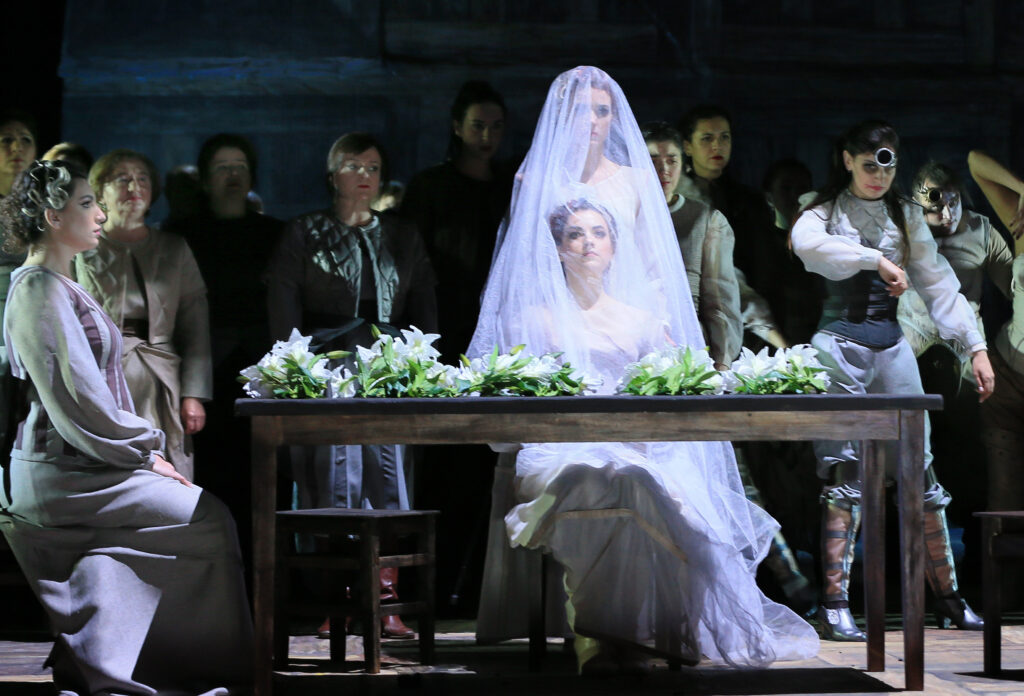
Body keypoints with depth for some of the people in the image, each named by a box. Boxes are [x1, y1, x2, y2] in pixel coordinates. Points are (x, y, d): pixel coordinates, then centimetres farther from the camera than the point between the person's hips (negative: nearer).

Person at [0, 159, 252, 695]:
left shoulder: (59, 287, 19)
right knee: (209, 522, -11)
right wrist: (146, 452, -11)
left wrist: (144, 450, 10)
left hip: (79, 465, 10)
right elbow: (76, 399, -19)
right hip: (62, 476, -10)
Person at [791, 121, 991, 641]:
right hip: (841, 346, -3)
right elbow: (807, 245, -23)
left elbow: (939, 285, 8)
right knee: (844, 475, -8)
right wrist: (876, 259, -25)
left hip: (893, 349, 4)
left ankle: (947, 597, 9)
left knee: (920, 471, 2)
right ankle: (834, 604, -8)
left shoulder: (907, 218, 14)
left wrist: (975, 347, -1)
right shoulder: (824, 214, 3)